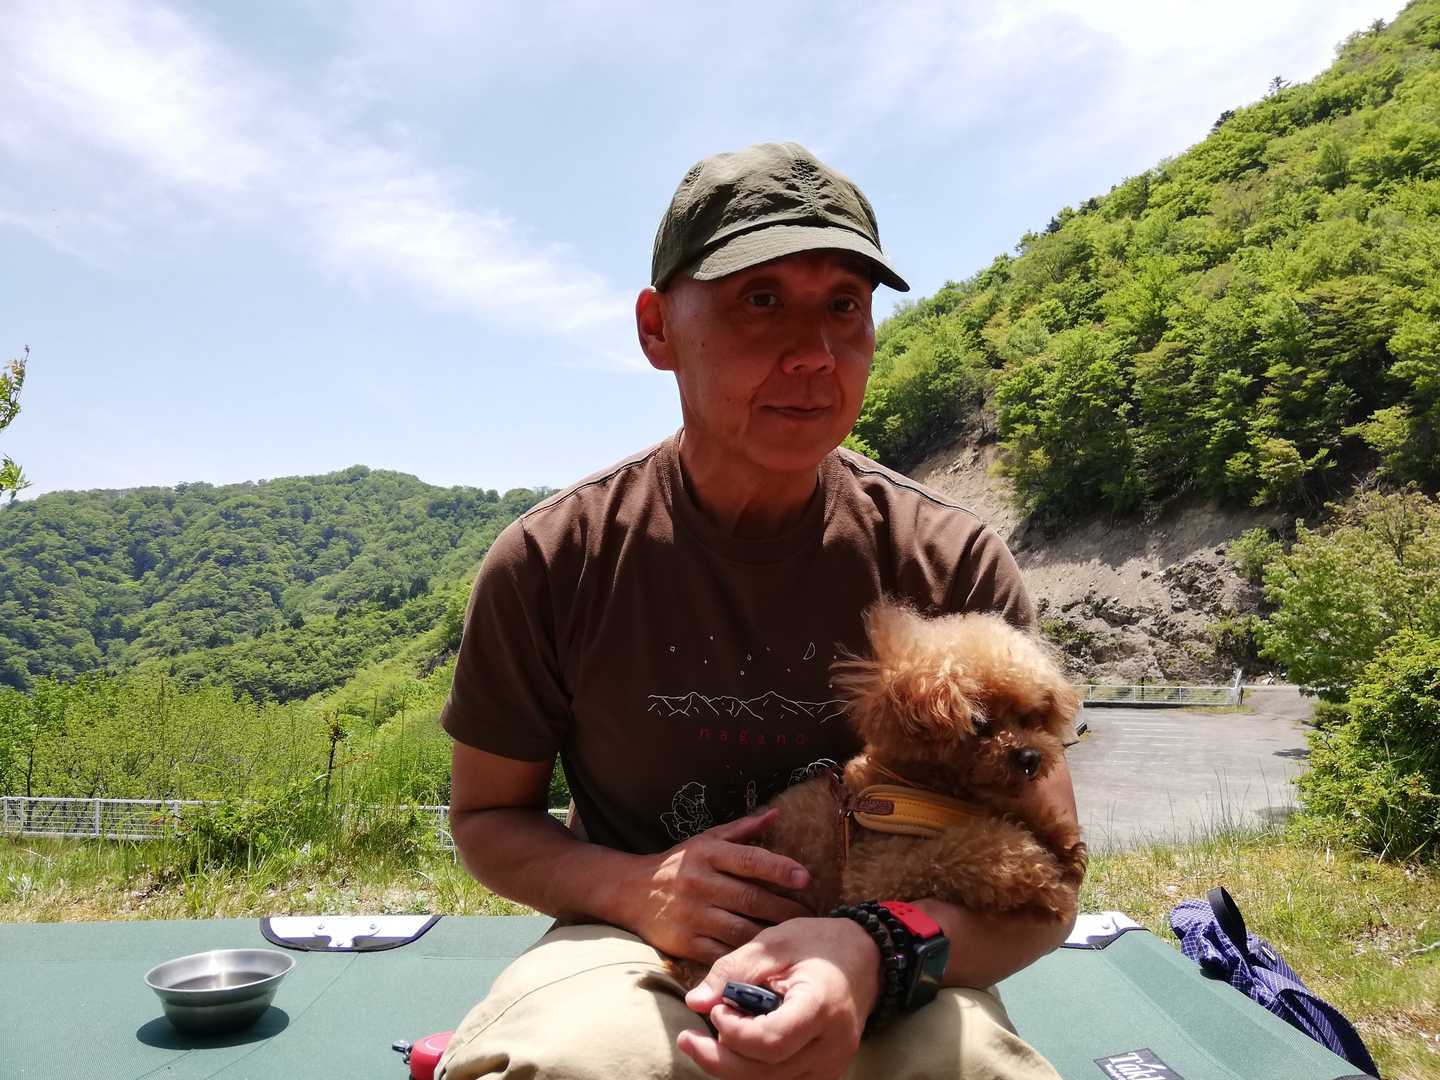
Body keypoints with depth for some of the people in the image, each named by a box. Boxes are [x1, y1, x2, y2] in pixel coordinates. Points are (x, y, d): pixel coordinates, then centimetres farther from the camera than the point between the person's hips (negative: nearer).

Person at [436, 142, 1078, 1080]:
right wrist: (635, 888, -19)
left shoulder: (956, 564, -10)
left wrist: (875, 951, -31)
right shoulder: (546, 566, -10)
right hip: (636, 952, 1)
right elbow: (488, 816, 3)